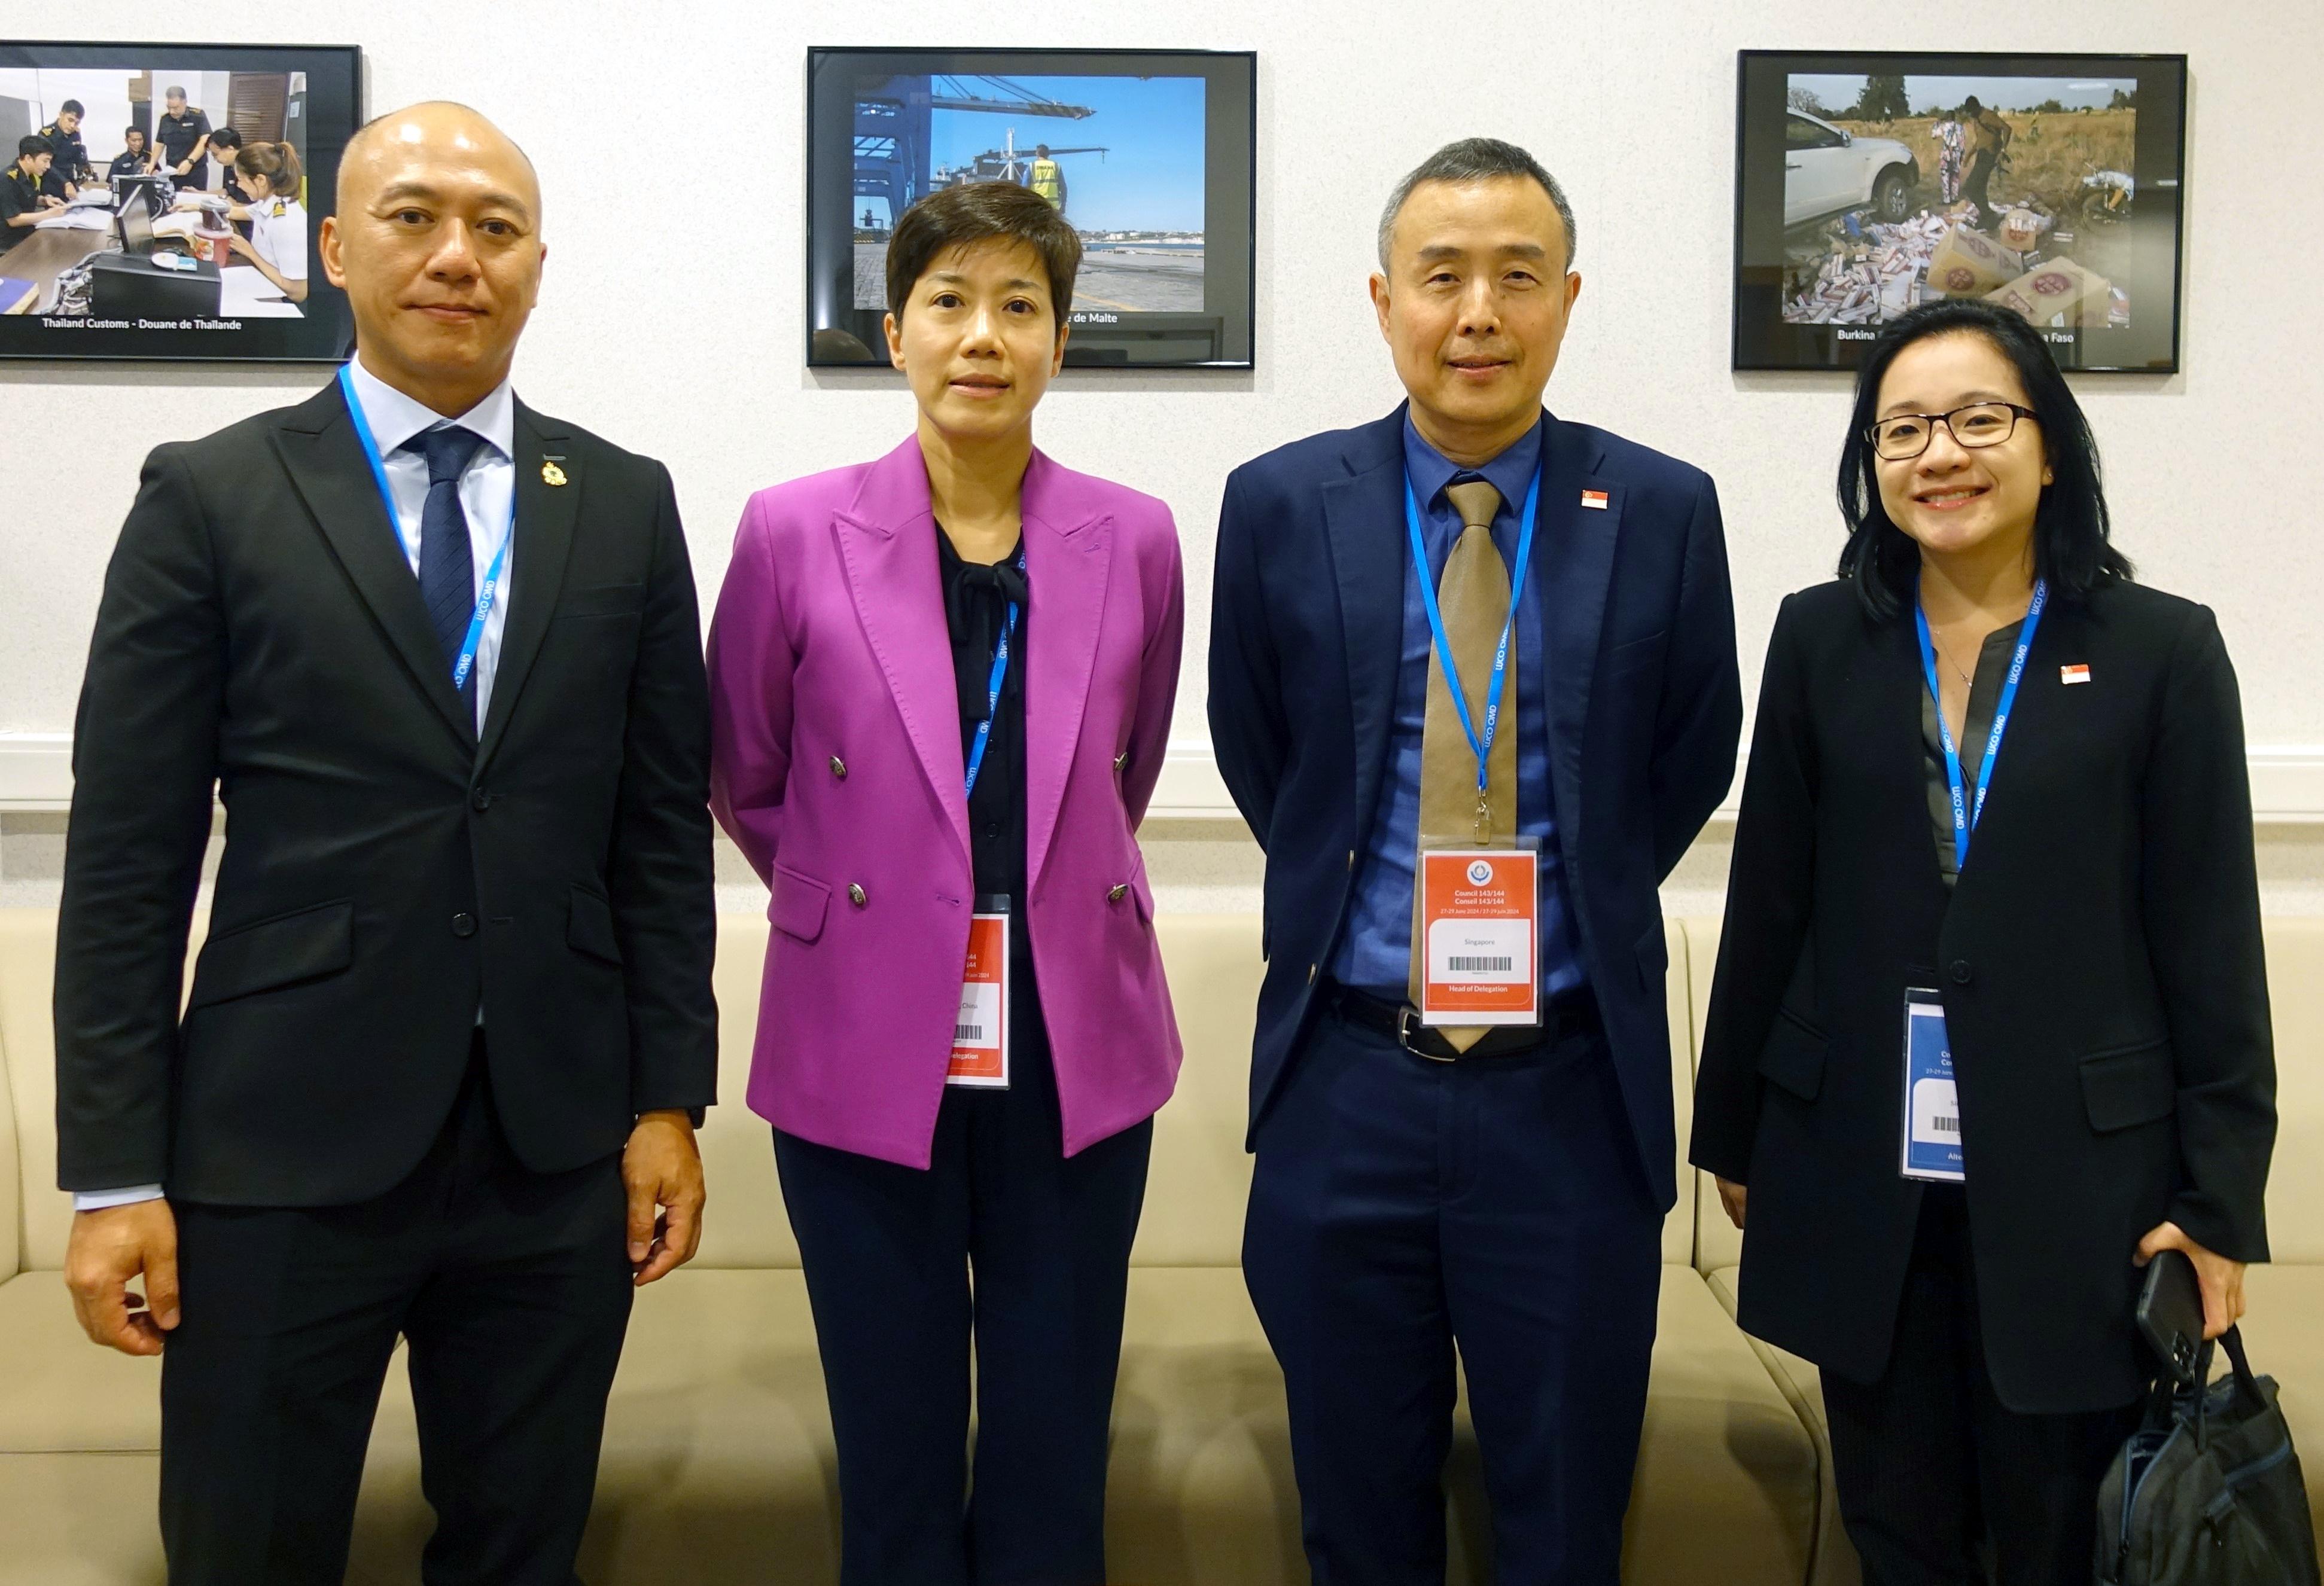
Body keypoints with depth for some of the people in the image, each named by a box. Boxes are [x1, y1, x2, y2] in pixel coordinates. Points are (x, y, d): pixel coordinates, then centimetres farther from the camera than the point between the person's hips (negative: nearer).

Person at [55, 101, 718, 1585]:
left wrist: (670, 1099, 3)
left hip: (559, 1153, 2)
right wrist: (114, 1173, -5)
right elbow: (126, 861, -2)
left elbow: (665, 827, 6)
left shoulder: (626, 506, 6)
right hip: (283, 1146, -2)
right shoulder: (212, 497, -1)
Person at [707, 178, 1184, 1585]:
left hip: (1074, 1058, 1)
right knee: (896, 1463, 12)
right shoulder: (794, 533, -5)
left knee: (1055, 1466, 12)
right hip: (867, 1053, -1)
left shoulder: (1134, 541, -1)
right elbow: (747, 779, 8)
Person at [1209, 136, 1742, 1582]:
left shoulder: (1663, 511, -1)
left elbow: (1694, 758, 9)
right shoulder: (1281, 505, -1)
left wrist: (1573, 906, 6)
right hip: (1346, 1082, 1)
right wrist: (1352, 899, 7)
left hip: (1574, 1090, 0)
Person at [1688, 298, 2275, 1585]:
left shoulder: (2161, 650, -2)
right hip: (1861, 1177, 2)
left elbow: (2212, 942, -2)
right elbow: (1768, 905, 6)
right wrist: (1730, 1130, 9)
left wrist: (2221, 1199, -3)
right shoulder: (1821, 640, 3)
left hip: (2076, 1179, -1)